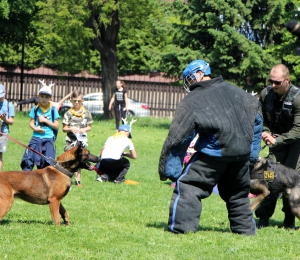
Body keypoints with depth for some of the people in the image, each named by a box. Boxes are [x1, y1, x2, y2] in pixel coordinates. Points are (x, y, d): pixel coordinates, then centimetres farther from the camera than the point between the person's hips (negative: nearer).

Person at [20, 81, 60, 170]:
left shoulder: (53, 110, 2)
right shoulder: (35, 109, 6)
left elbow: (56, 126, 2)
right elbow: (31, 123, 7)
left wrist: (45, 120, -8)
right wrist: (35, 128, -13)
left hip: (48, 139, -1)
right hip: (36, 137, 1)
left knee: (47, 163, -6)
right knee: (28, 159, -7)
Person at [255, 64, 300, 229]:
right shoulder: (266, 94, -9)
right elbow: (262, 118, 5)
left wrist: (276, 140, -29)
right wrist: (266, 133, -14)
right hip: (277, 140, 4)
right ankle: (263, 217, -3)